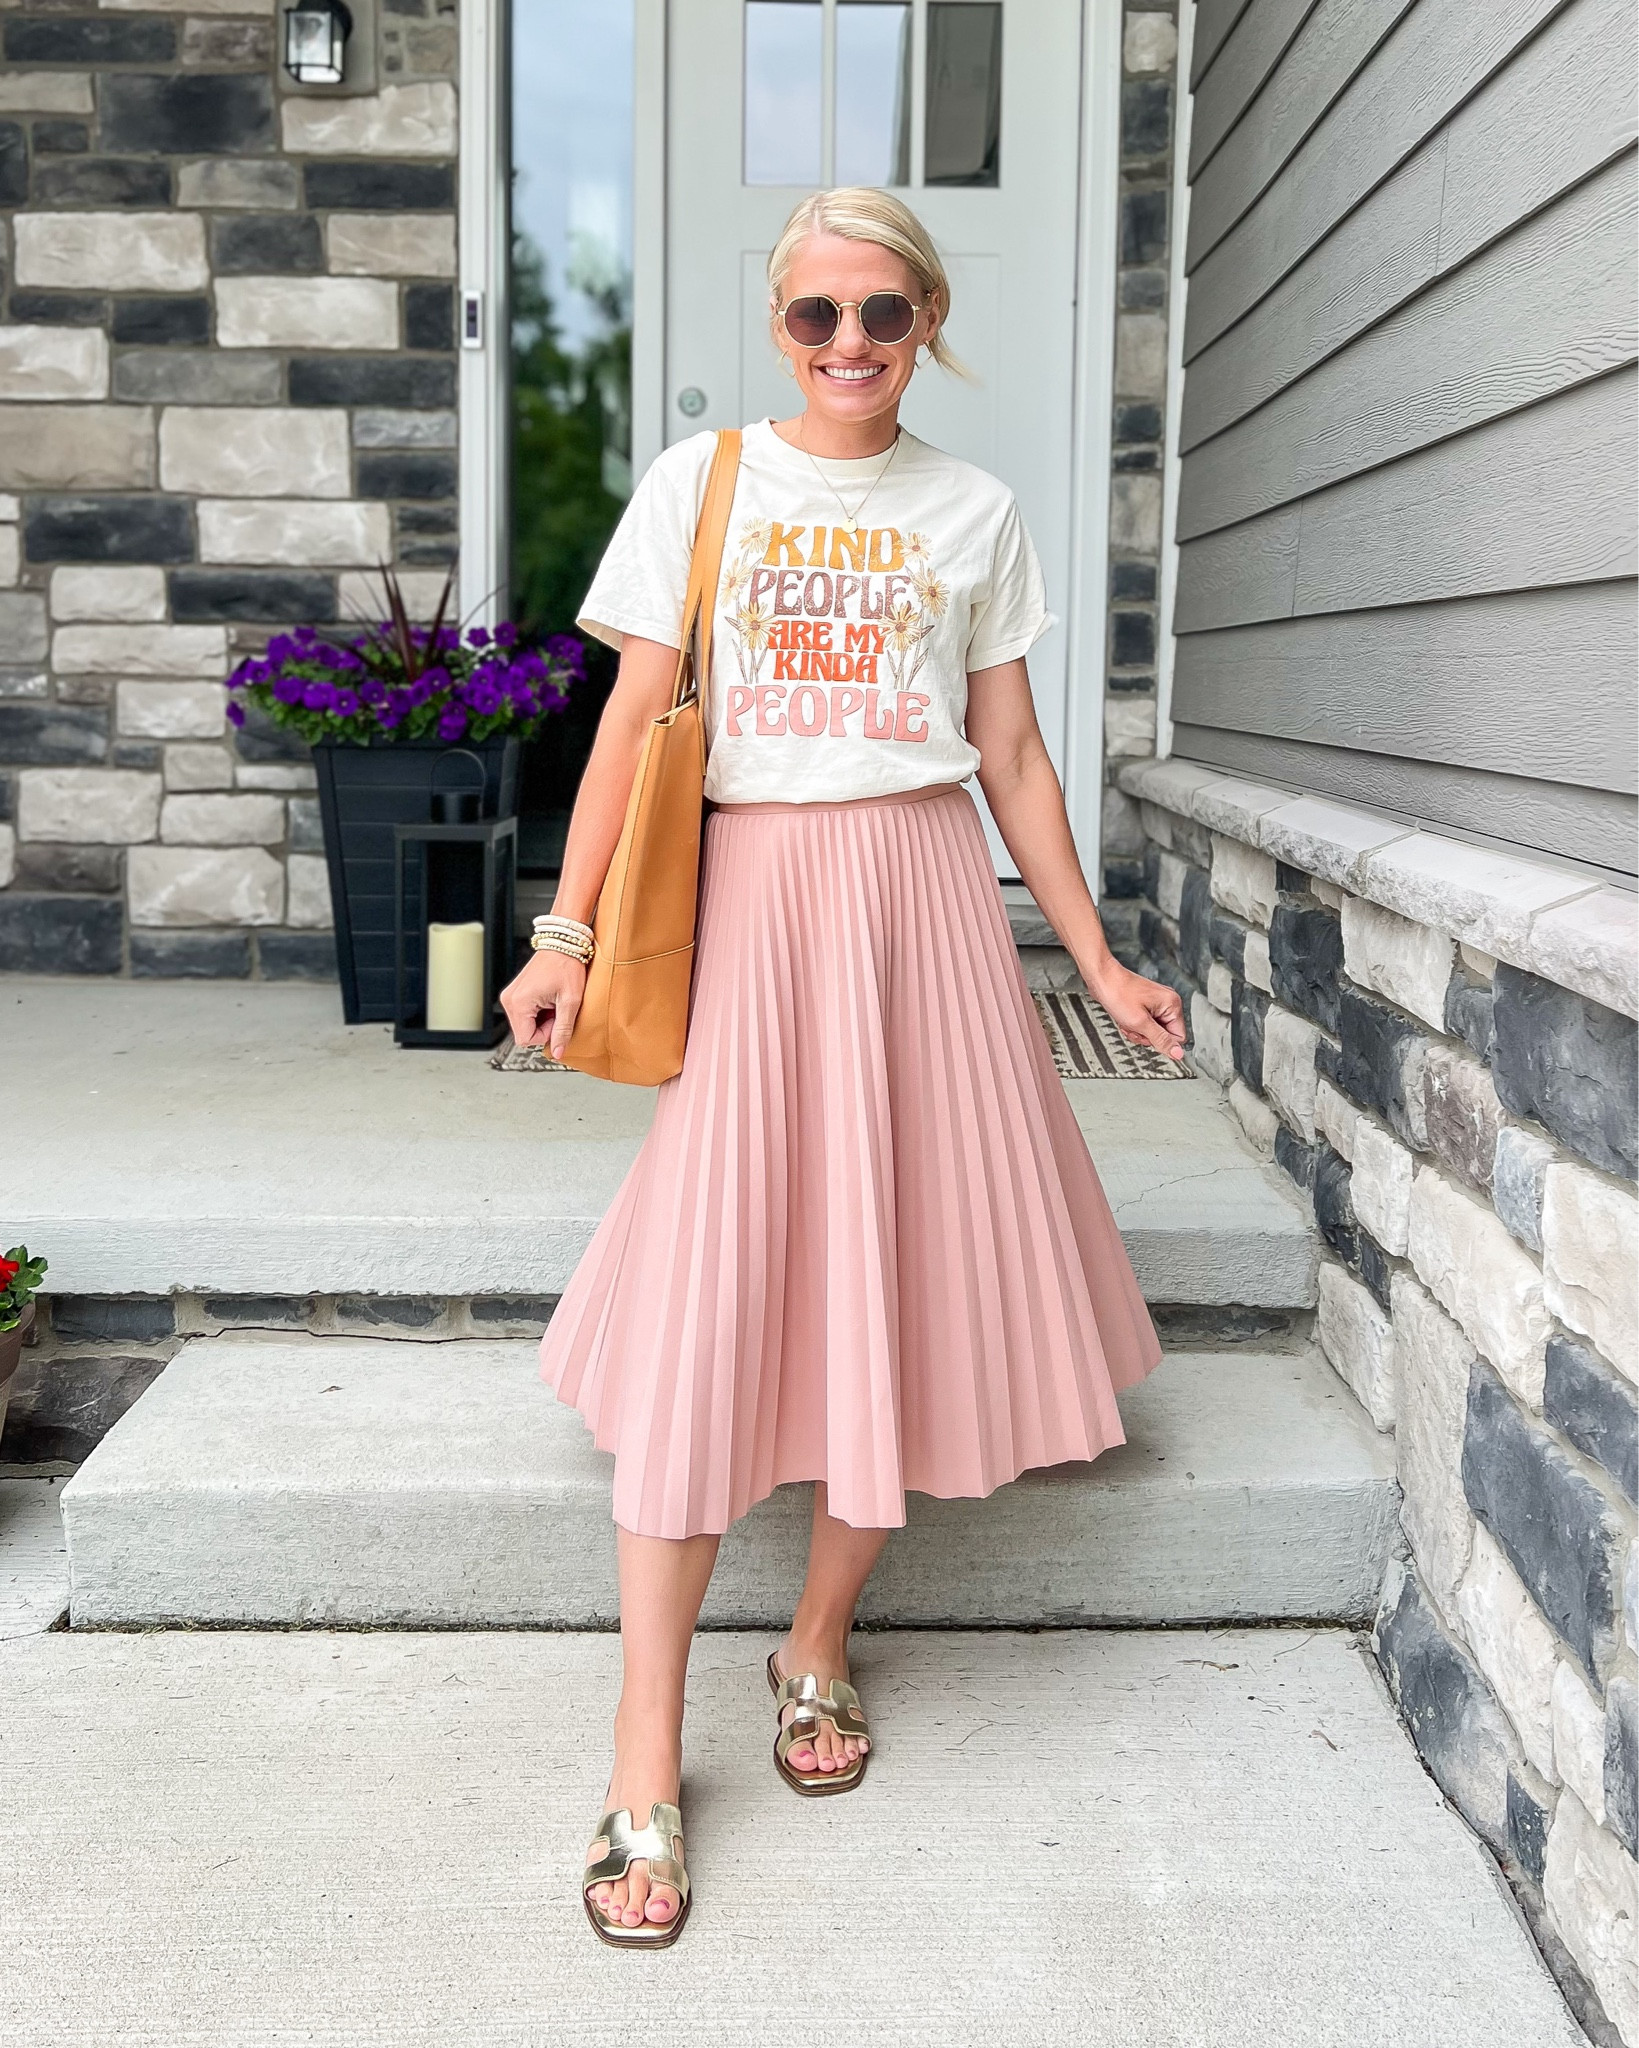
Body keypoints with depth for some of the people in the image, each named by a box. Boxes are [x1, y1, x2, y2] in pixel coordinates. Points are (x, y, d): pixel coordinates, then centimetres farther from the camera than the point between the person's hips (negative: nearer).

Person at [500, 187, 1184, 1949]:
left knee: (910, 1276, 2)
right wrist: (570, 936, -8)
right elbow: (632, 726, 2)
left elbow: (1013, 757, 12)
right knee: (705, 1297, -8)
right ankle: (646, 1764, 1)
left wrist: (1098, 962, 10)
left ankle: (818, 1644, 24)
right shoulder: (699, 482, 6)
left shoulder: (972, 511, 11)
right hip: (749, 894, -2)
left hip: (926, 894, 2)